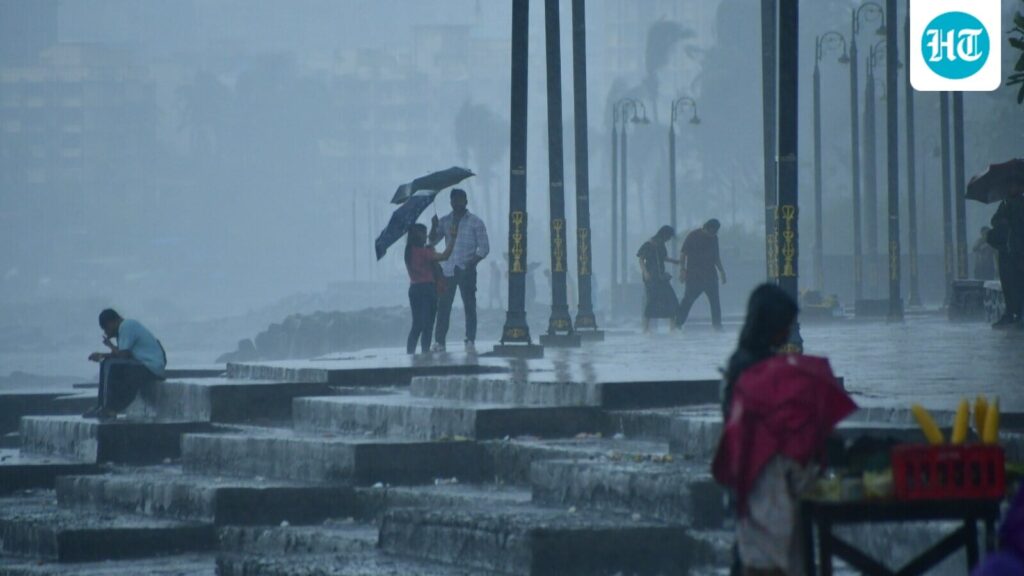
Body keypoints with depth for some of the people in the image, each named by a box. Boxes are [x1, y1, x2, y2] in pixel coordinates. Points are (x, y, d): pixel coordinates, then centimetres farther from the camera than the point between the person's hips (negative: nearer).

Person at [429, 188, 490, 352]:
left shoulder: (475, 223, 3)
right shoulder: (445, 221, 12)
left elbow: (484, 248, 0)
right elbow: (432, 240, 6)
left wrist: (472, 263, -13)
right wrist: (434, 227, -13)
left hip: (467, 271, -2)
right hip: (448, 270, 2)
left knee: (470, 306, -2)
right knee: (443, 306, -2)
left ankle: (470, 341, 0)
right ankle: (439, 341, -1)